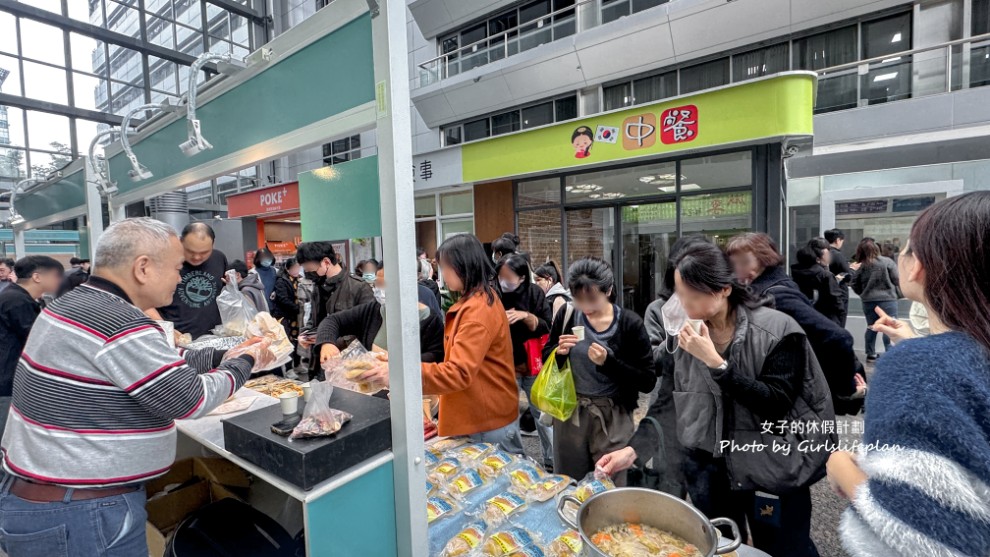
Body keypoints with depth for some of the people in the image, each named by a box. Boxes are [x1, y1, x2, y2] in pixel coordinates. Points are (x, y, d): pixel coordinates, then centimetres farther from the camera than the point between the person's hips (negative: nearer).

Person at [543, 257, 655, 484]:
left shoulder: (630, 324, -13)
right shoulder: (567, 315, -6)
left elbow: (648, 382, -13)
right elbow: (546, 359, 6)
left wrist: (608, 362, -27)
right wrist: (559, 351, -16)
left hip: (612, 417, -2)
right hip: (569, 412, 3)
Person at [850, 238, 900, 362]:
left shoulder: (861, 266, -1)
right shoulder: (887, 262, -7)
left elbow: (855, 284, 4)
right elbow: (897, 280, -6)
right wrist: (897, 295, 8)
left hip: (868, 301, 3)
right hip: (887, 299, -3)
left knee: (871, 327, 13)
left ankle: (871, 354, 22)